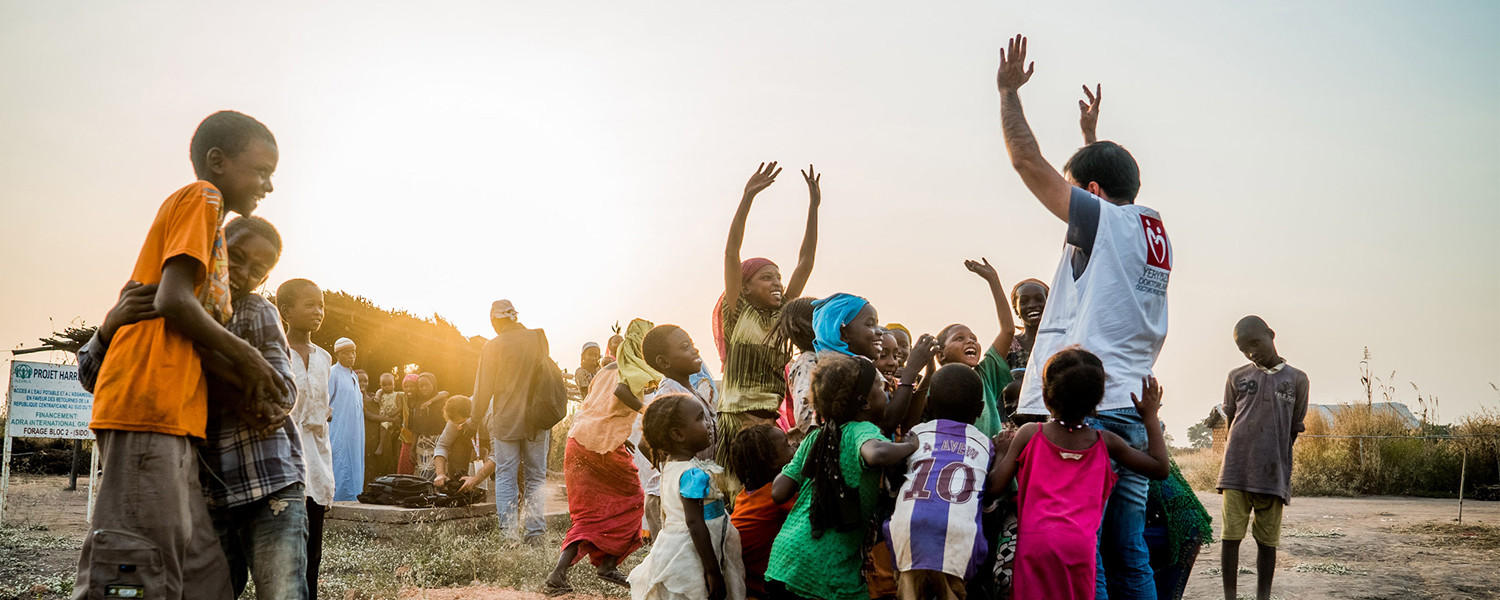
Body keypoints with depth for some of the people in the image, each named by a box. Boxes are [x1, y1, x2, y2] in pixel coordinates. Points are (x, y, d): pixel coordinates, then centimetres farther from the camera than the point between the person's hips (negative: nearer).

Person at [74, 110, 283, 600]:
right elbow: (173, 299, -13)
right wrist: (244, 355, -2)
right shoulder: (201, 198, 0)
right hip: (149, 406, -10)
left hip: (172, 416, 10)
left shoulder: (197, 209, 29)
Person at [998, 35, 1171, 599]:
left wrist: (1009, 91, 11)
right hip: (1130, 410, 8)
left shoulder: (1104, 219, -2)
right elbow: (1108, 179, 40)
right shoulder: (1154, 233, 18)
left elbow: (1028, 161, -1)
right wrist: (1091, 134, 49)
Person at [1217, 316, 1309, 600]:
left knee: (1267, 541, 5)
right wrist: (1244, 456, 7)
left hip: (1273, 476, 0)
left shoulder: (1297, 380, 6)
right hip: (1236, 471, 0)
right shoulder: (1237, 377, 9)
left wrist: (1275, 462, 6)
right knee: (1231, 537, -2)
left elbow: (1294, 430, 9)